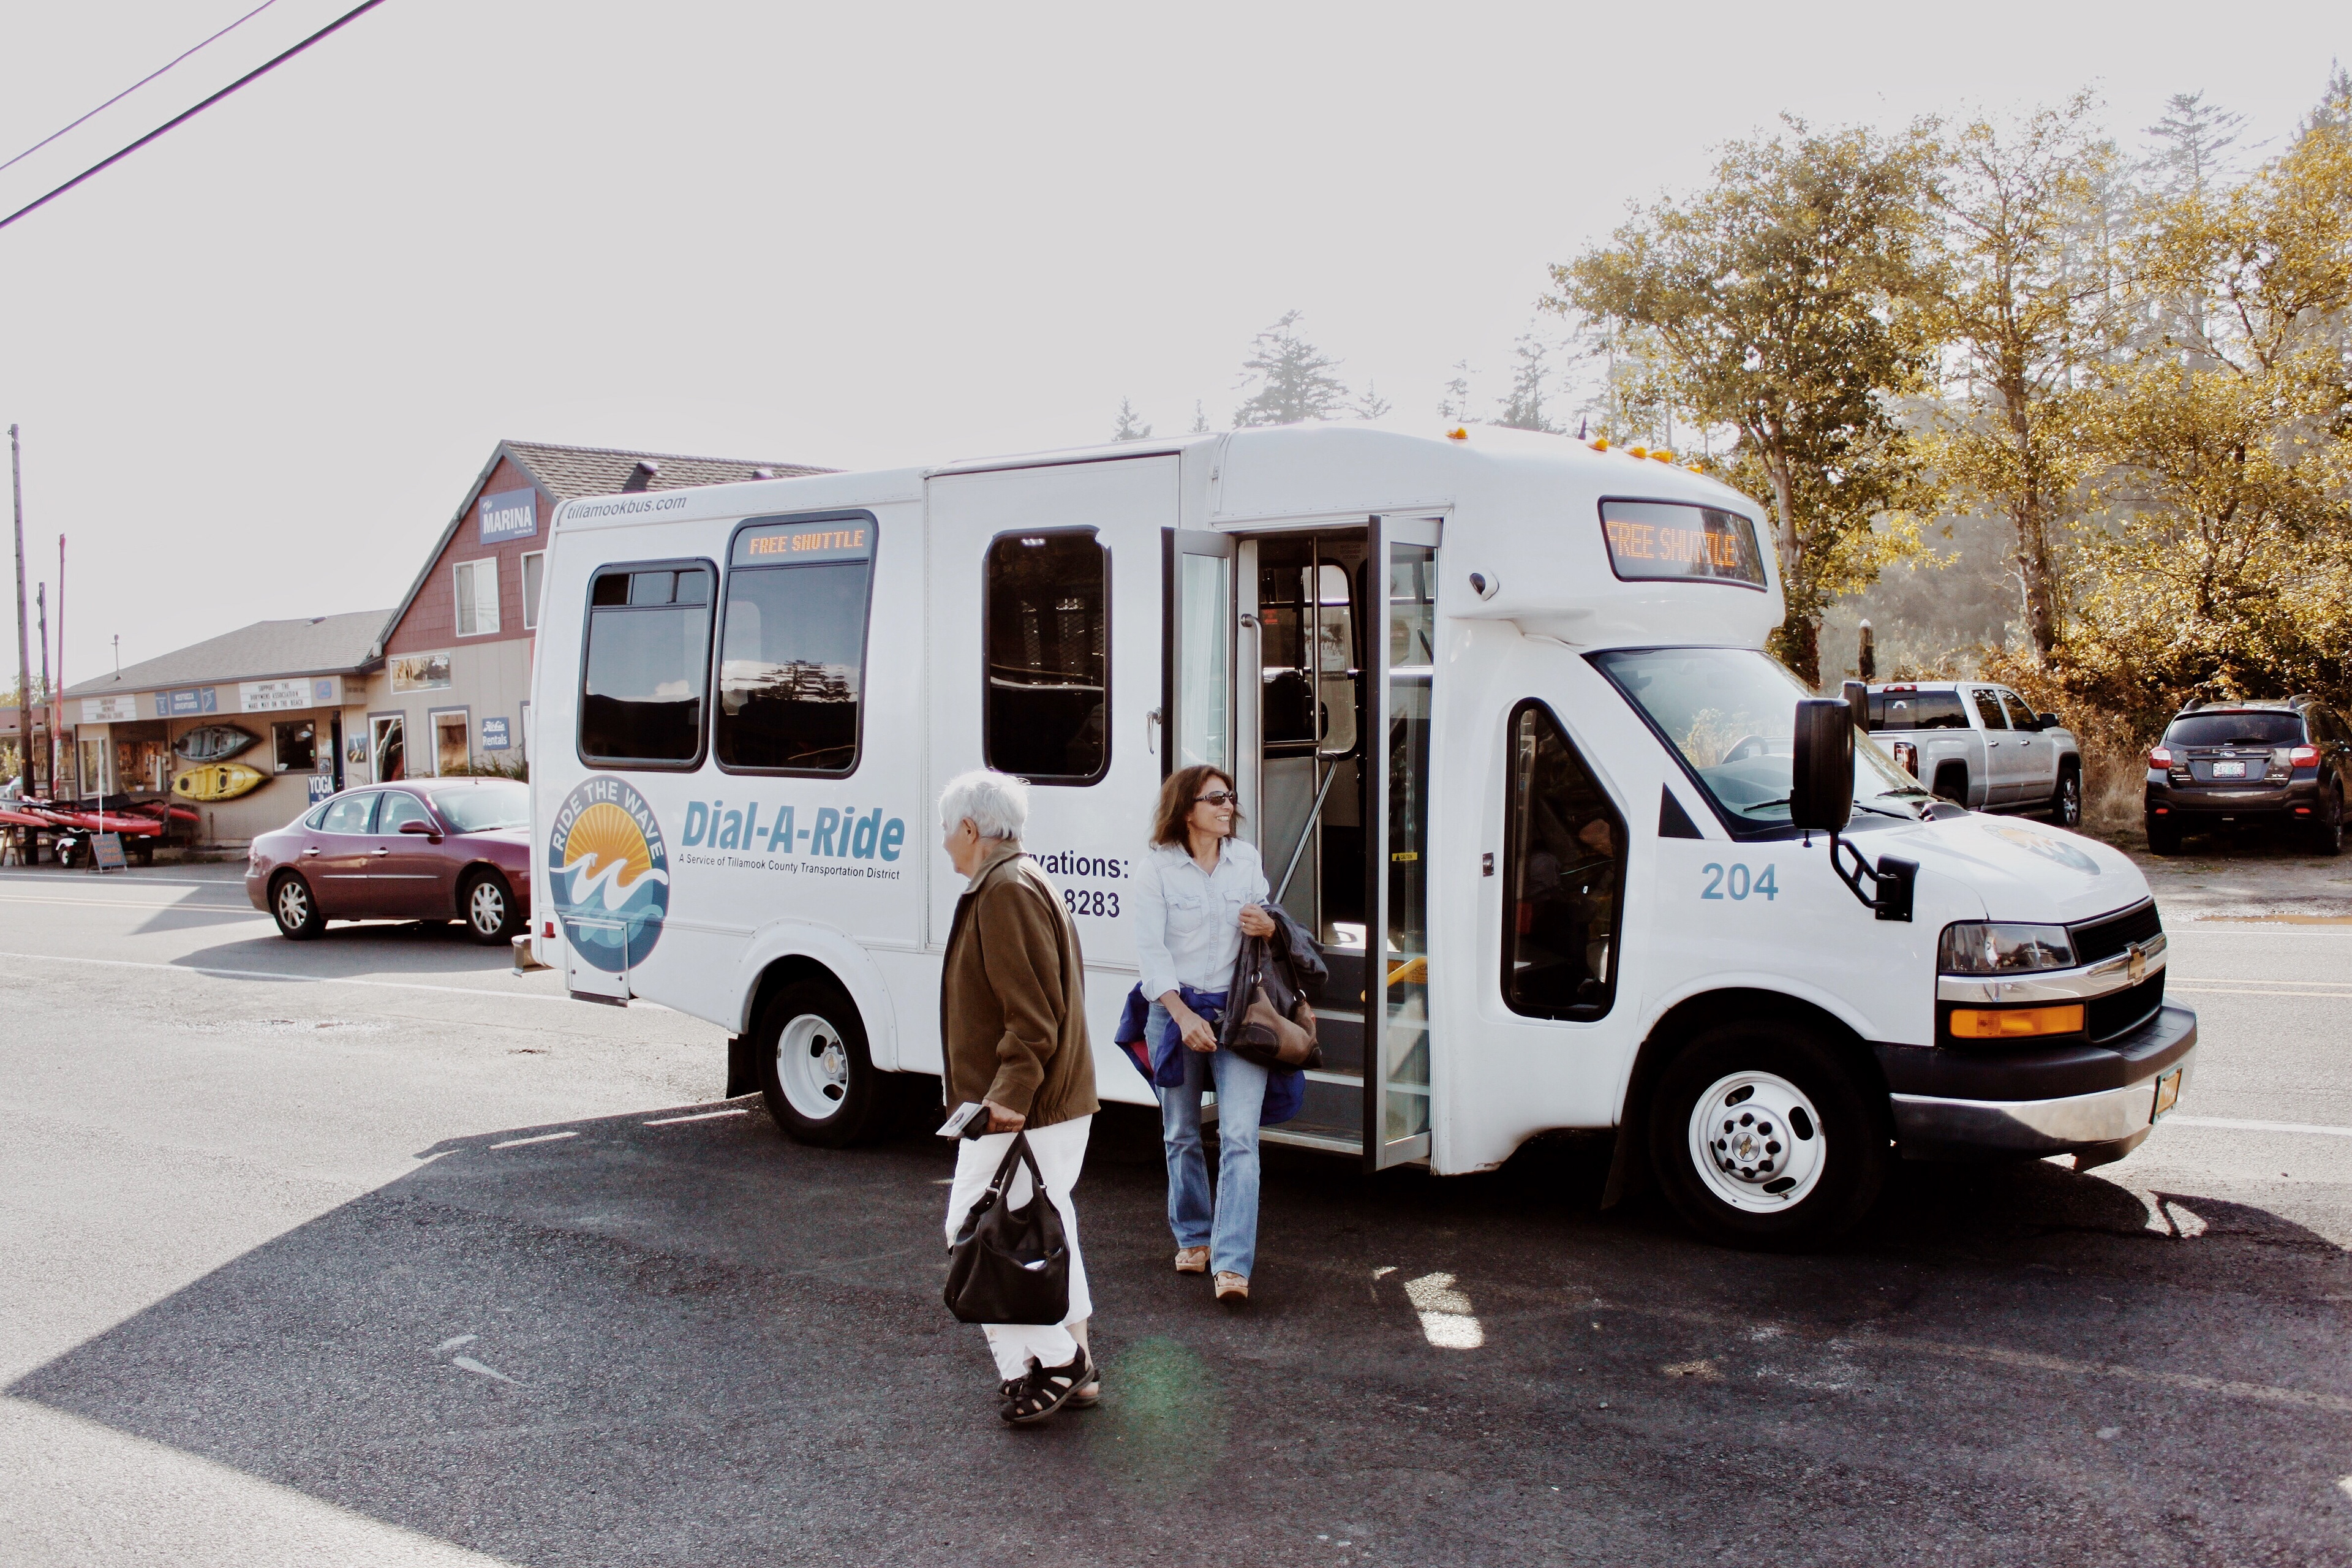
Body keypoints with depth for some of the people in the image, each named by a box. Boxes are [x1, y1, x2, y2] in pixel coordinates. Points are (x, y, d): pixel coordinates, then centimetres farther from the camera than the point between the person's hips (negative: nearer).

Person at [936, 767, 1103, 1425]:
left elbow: (1034, 1012, -24)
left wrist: (1010, 1093, -27)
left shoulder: (1006, 893, -17)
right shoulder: (1025, 884, 17)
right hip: (1058, 1100, 11)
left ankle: (1050, 1362, 0)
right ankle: (1073, 1367, 23)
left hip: (1022, 1107, -11)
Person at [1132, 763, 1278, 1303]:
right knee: (1182, 1134, 12)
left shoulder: (1247, 858, 6)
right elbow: (1150, 950, -8)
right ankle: (1193, 1238, 31)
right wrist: (1183, 1016, -16)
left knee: (1239, 1136, -10)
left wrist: (1269, 928, -8)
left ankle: (1233, 1264, -12)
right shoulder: (1156, 867, -5)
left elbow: (1265, 922, 18)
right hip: (1176, 1009, -1)